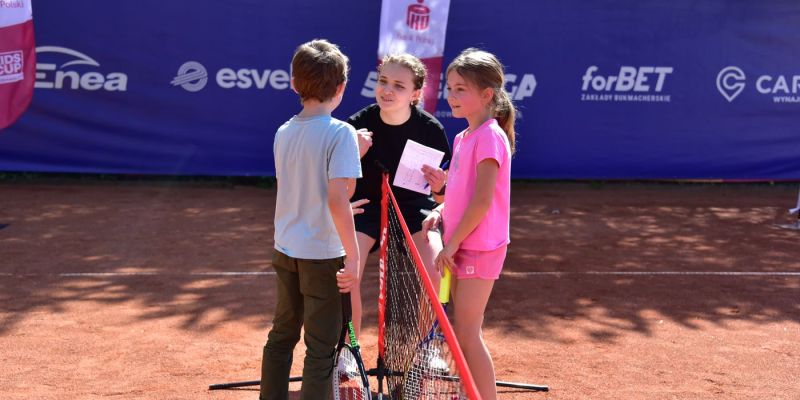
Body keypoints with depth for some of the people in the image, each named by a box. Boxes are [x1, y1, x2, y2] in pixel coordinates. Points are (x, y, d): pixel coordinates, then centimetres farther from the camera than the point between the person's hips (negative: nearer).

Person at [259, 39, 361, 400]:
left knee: (282, 335, 20)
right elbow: (337, 200, -23)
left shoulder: (283, 133, 4)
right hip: (322, 254, -6)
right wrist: (353, 257, -18)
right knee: (321, 347, 5)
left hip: (285, 250, 6)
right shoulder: (340, 133, -16)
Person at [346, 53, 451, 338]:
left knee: (435, 274, -23)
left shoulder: (431, 129, -12)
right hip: (367, 205, 0)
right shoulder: (358, 125, -15)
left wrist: (440, 186, -24)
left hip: (414, 206, 0)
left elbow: (445, 194, 0)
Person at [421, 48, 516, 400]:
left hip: (479, 248, -9)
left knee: (466, 334, -6)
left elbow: (482, 201, -21)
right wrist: (441, 211, 2)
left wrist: (452, 243, -16)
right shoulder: (463, 137, 12)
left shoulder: (490, 137, -16)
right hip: (463, 246, 9)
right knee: (464, 332, 14)